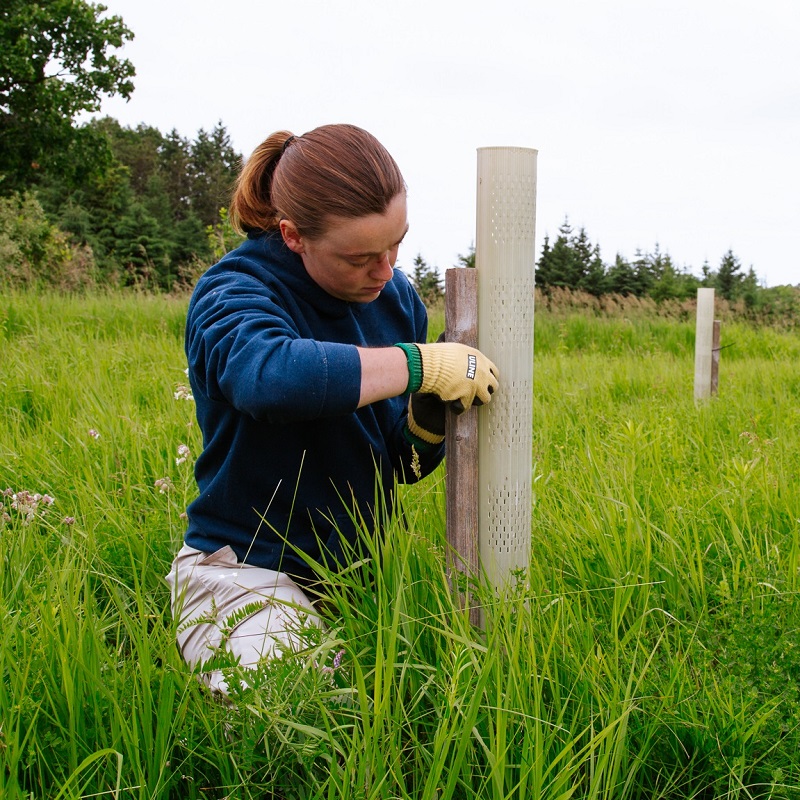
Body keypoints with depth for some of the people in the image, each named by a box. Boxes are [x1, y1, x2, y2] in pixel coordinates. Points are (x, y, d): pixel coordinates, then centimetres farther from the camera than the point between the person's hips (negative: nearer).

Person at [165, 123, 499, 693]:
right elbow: (272, 375, -42)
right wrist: (423, 363, -32)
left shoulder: (396, 296, 4)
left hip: (363, 567, 6)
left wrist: (429, 418, -14)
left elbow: (404, 467, 9)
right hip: (250, 570, -6)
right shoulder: (233, 294, -15)